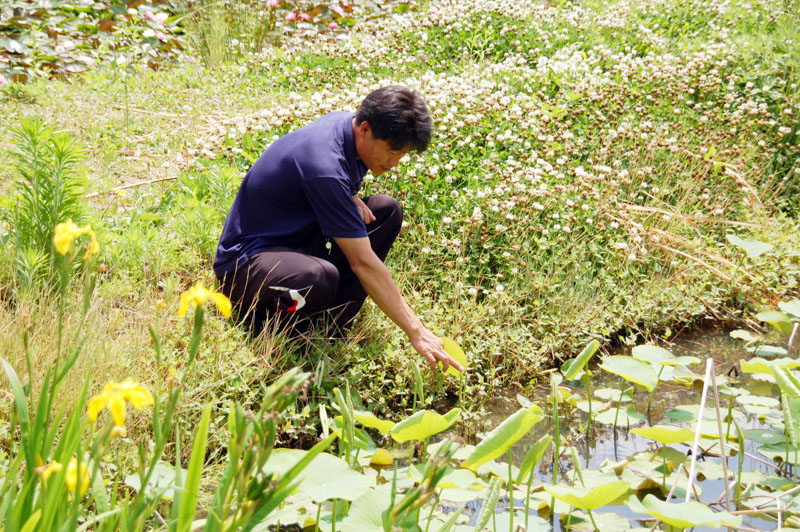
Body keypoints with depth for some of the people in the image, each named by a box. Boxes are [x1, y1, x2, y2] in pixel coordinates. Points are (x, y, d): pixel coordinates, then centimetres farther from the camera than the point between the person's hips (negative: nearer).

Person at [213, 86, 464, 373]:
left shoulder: (344, 121, -3)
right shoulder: (325, 168, -30)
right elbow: (363, 262, -29)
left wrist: (349, 199, -4)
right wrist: (415, 331, -26)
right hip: (246, 257, -10)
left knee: (387, 211, 1)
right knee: (319, 277, -42)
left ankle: (332, 326, -4)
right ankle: (258, 324, -8)